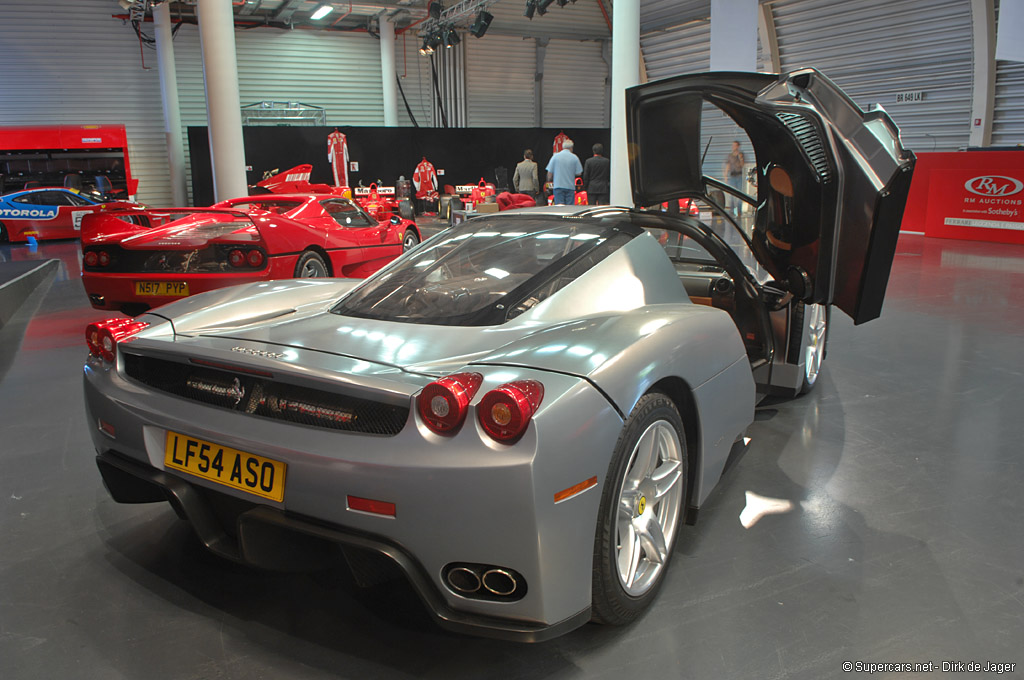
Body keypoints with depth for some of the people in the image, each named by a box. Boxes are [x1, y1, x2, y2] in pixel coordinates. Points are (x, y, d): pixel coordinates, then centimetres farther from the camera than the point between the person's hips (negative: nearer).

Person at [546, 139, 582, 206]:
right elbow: (579, 173, 1)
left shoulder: (555, 156, 1)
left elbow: (550, 172, 3)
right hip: (570, 186, 0)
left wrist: (550, 181, 22)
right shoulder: (574, 157, -1)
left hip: (558, 186, 0)